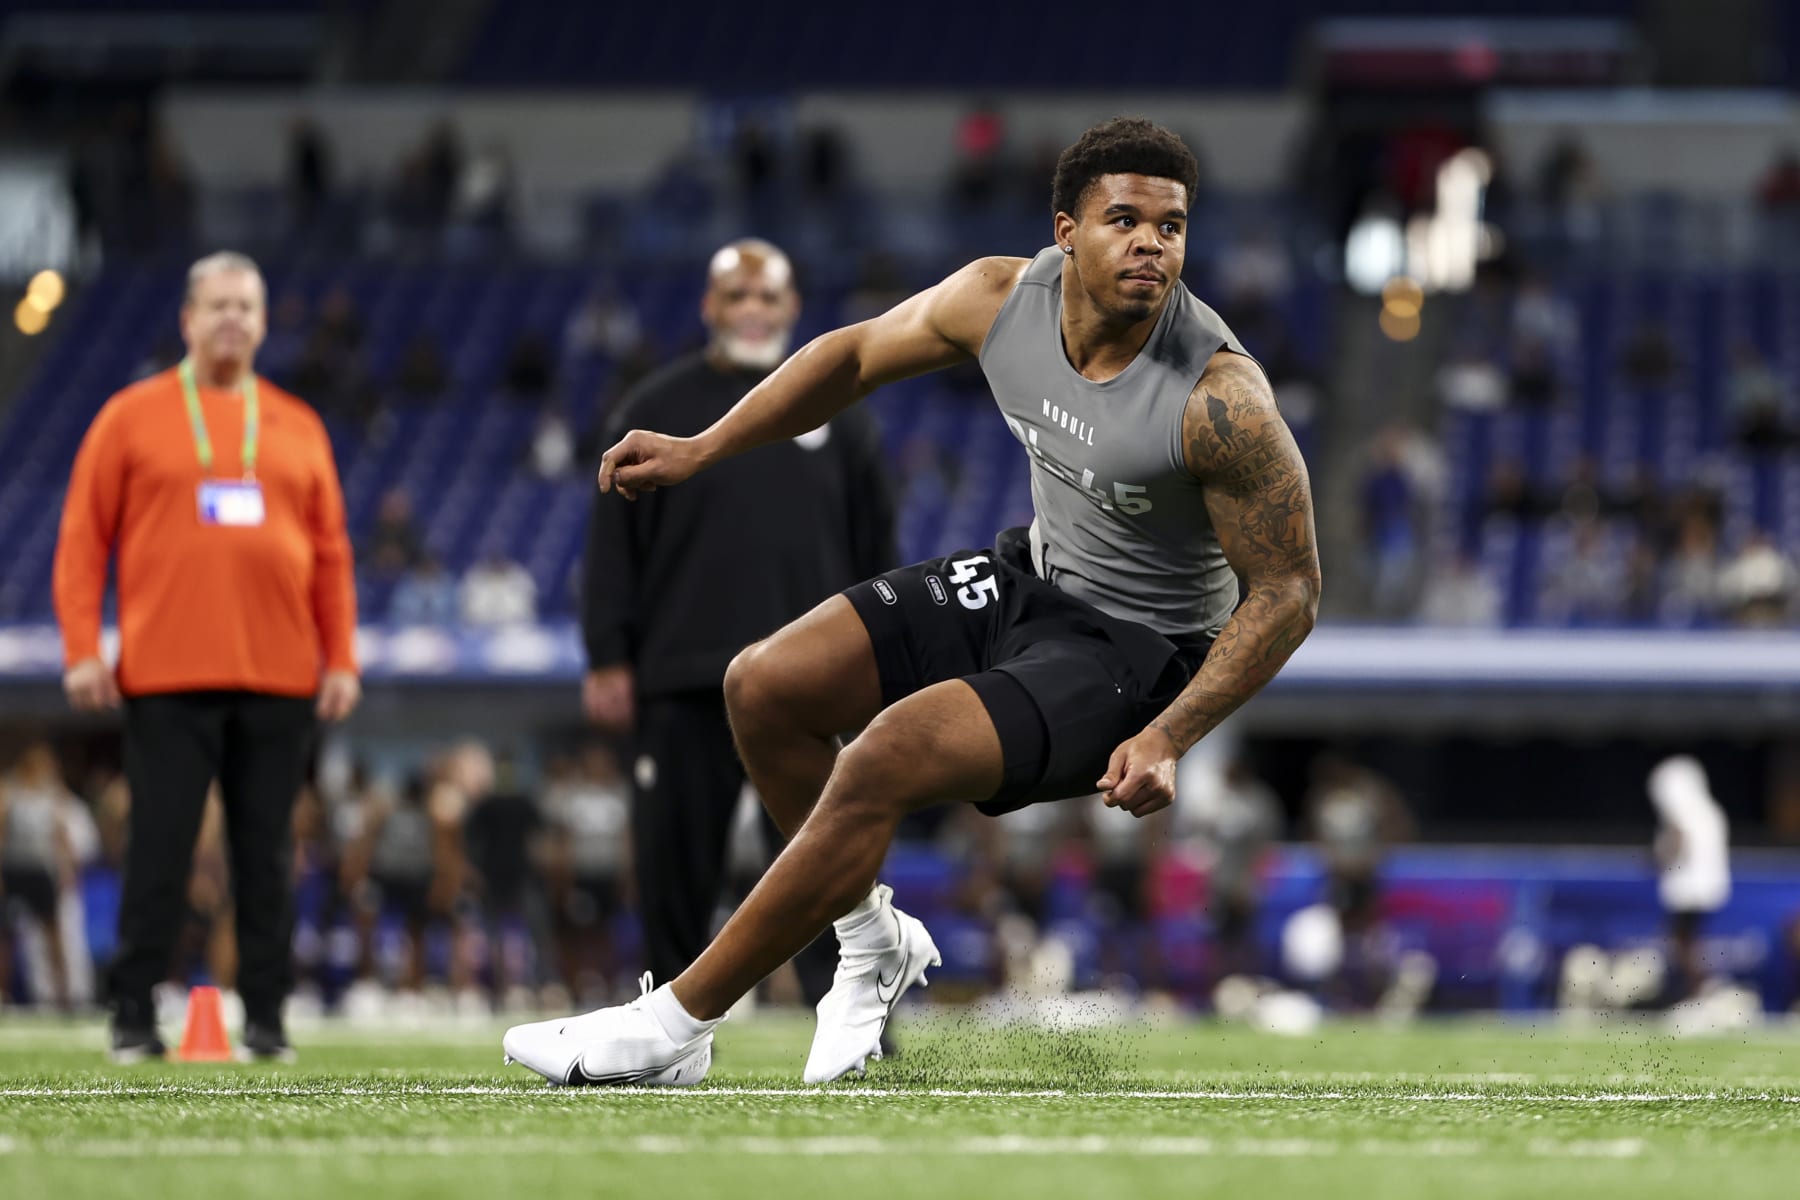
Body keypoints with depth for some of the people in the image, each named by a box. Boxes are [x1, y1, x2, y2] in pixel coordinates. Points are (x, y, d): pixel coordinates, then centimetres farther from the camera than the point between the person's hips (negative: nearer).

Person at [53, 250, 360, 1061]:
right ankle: (133, 1016, 4)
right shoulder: (132, 418, 6)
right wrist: (81, 650, -5)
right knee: (159, 849, -3)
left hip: (279, 680, 2)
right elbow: (81, 541, 4)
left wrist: (342, 659, 5)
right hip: (166, 680, -2)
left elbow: (331, 555, 13)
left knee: (267, 851, 3)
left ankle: (266, 1018, 7)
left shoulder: (298, 428, 13)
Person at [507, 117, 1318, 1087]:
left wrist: (1168, 740, -27)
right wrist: (699, 451, 10)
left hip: (1136, 648, -7)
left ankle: (673, 1026, -16)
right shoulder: (1000, 300, -11)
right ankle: (874, 942, 19)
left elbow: (1288, 591, -20)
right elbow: (857, 355, 10)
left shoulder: (1218, 397, -28)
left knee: (884, 759, -25)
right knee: (763, 687, -1)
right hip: (1031, 577, 7)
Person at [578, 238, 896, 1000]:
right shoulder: (657, 409, 7)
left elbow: (876, 547, 13)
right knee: (676, 859, 2)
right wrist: (609, 662, -3)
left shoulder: (832, 410, 11)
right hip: (684, 680, 0)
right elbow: (613, 547, 4)